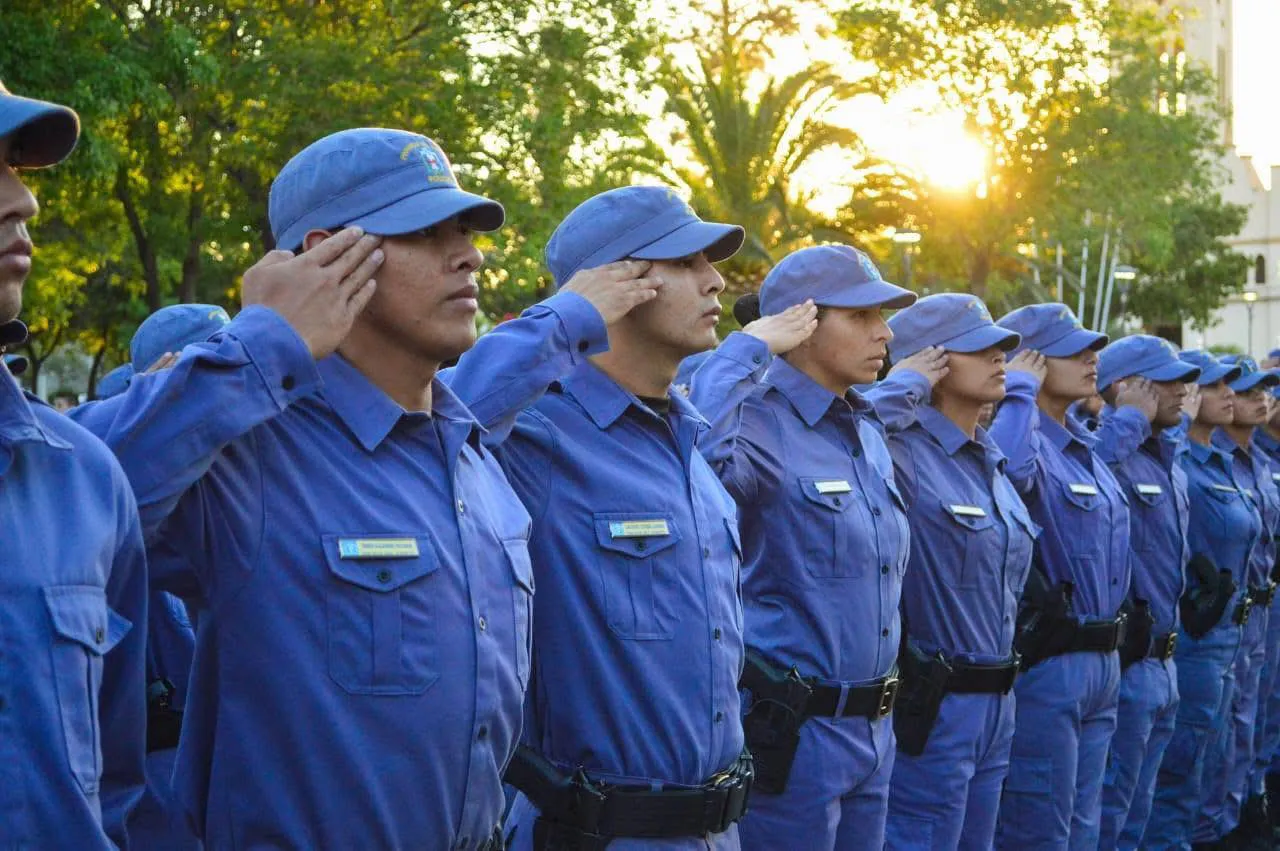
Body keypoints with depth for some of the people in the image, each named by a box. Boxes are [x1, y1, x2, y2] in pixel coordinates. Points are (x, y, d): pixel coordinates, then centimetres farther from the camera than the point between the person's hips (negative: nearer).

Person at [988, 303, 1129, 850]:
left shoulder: (1086, 448, 15)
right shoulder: (1027, 441, -13)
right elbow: (1009, 469, -37)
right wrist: (1020, 391, -23)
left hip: (1101, 660, 9)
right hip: (1044, 663, -9)